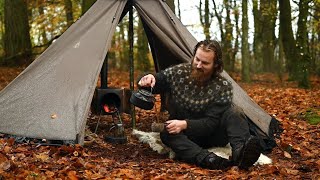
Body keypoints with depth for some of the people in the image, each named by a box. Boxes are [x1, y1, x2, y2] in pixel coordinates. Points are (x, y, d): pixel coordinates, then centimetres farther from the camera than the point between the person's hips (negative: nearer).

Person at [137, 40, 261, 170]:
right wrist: (149, 79, -23)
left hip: (210, 135, -1)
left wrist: (185, 124, -32)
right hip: (184, 136, 1)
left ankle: (240, 150, -55)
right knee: (167, 134, -34)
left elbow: (211, 122, -17)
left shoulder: (223, 87, -14)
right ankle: (208, 160, -57)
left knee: (234, 112, -27)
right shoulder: (177, 72, -9)